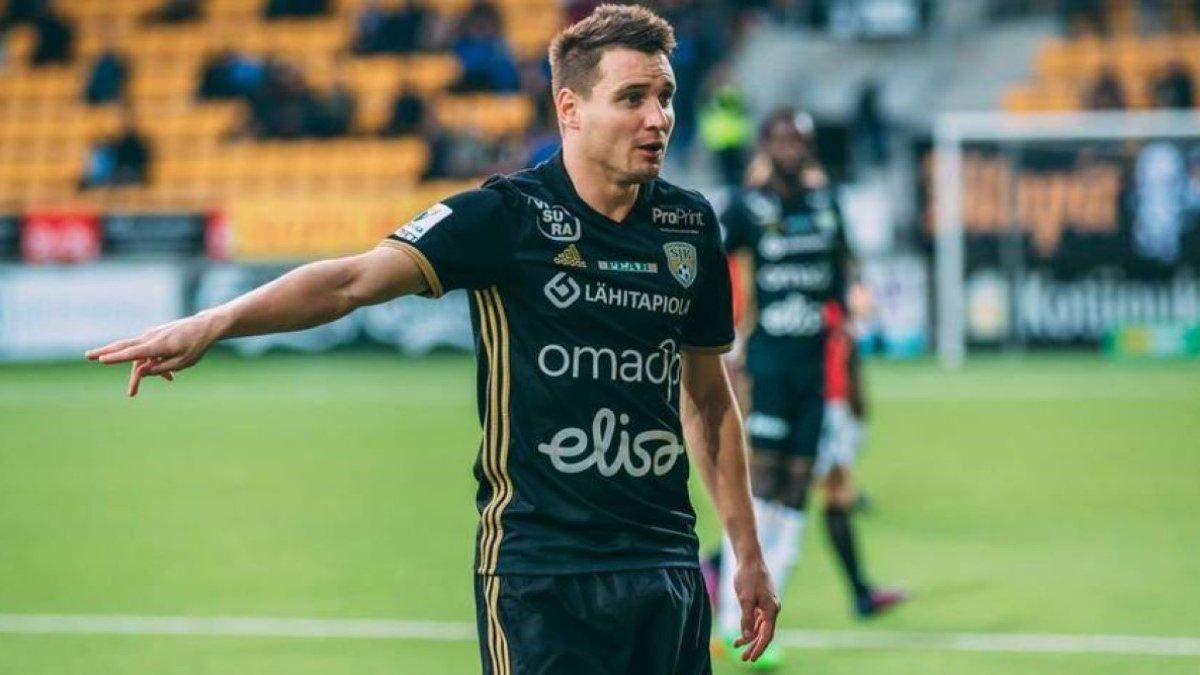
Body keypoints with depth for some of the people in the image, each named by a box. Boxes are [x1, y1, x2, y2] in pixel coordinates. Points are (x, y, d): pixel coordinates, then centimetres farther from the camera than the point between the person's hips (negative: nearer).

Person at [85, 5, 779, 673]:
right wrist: (214, 323, -34)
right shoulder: (507, 213, -7)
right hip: (539, 563, -5)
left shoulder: (691, 224, 8)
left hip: (665, 556, 5)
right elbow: (358, 278, -19)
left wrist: (749, 553, 16)